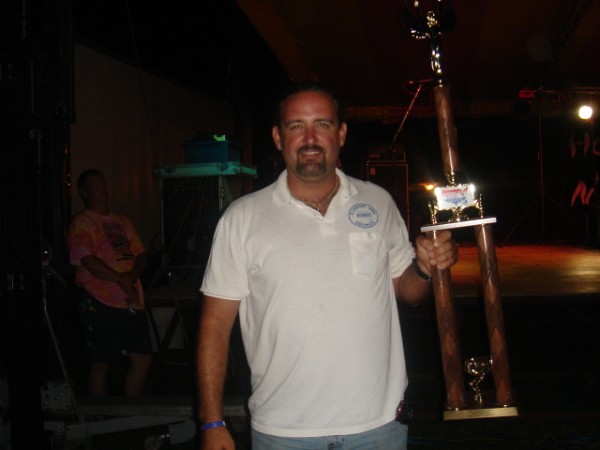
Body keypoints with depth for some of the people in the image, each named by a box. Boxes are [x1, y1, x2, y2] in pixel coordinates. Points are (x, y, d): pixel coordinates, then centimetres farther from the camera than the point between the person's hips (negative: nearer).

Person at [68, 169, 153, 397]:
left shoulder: (122, 221, 19)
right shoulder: (81, 222, -3)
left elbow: (141, 253, 13)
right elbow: (88, 260, -15)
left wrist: (132, 275, -7)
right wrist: (120, 279, -19)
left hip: (132, 300, 7)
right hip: (102, 302, -7)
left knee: (143, 359, 9)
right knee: (101, 363, 2)